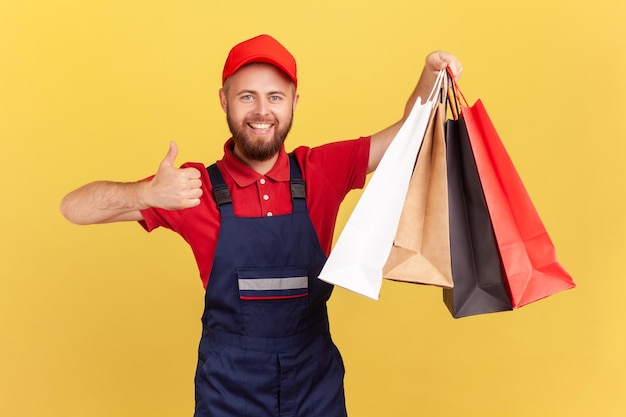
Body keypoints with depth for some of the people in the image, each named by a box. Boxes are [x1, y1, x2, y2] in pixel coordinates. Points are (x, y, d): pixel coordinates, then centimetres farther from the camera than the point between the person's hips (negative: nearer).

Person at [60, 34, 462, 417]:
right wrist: (149, 193, -31)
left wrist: (430, 76, -16)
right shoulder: (197, 187, -8)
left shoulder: (322, 172, -3)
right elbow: (75, 207, -11)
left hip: (317, 383, 2)